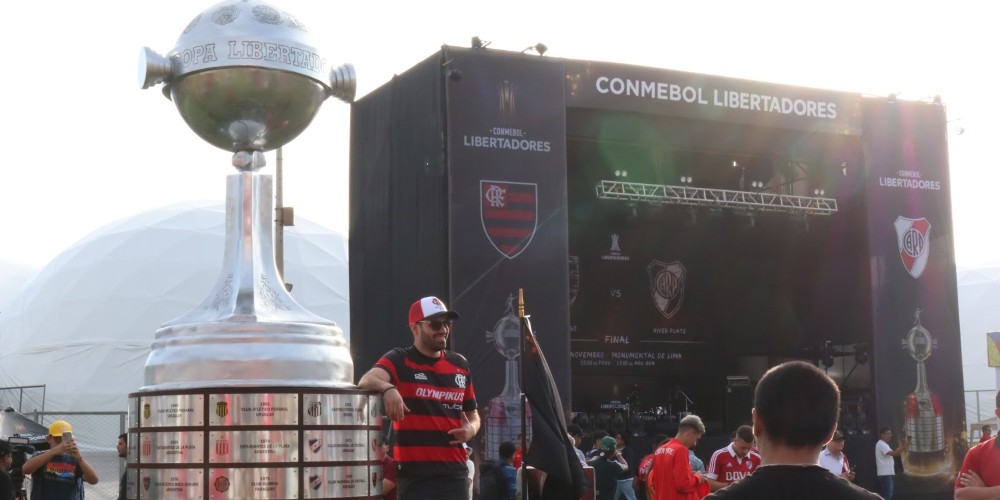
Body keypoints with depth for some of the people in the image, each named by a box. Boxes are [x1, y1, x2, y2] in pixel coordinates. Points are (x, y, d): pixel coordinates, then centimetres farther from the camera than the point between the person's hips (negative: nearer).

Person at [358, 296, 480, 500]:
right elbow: (366, 381, -23)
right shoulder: (400, 360, -3)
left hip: (455, 471, 5)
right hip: (415, 474, -5)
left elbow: (472, 413, 22)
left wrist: (472, 429, -1)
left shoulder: (460, 364, 13)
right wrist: (387, 388, -45)